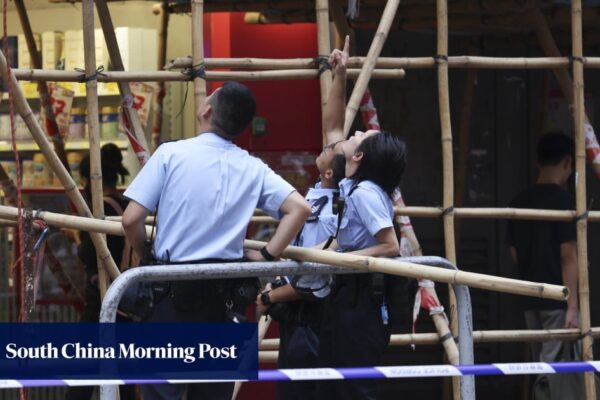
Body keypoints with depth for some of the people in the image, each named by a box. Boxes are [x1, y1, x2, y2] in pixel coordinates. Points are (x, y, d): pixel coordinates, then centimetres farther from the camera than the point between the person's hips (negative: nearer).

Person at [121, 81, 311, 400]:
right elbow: (299, 208, -4)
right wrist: (267, 256, 2)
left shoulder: (171, 153, -7)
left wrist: (146, 255, 9)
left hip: (171, 290, -3)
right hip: (220, 295, 3)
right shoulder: (253, 169, 3)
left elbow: (131, 220, -9)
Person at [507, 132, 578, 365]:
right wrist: (573, 306, -15)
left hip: (530, 300, 7)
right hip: (557, 300, -7)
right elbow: (568, 256, -15)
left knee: (541, 365, 12)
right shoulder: (563, 200, -11)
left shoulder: (519, 202, 8)